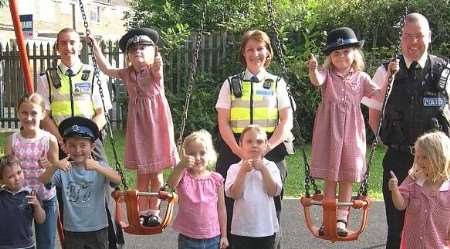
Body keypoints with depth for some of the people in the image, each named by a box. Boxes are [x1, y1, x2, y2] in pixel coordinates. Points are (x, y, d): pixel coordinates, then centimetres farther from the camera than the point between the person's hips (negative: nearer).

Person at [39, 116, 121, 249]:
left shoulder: (100, 166, -7)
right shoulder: (64, 169, -3)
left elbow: (118, 180, -23)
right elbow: (43, 181, -16)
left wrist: (97, 167, -40)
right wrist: (54, 166, -36)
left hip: (97, 229, -1)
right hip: (72, 230, 1)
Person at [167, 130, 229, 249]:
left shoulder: (216, 179, -3)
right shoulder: (183, 176, -6)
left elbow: (221, 209, 4)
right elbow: (171, 184, -31)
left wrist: (224, 235, 6)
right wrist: (181, 166, -49)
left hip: (212, 238, 1)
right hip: (187, 239, -1)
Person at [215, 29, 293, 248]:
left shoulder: (277, 84, 9)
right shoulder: (231, 83, 10)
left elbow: (286, 121, 2)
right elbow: (223, 123, 3)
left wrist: (265, 148, -12)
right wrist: (238, 150, -12)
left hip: (270, 151, 0)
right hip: (235, 150, 0)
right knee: (232, 206, 0)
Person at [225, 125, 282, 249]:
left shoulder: (270, 166, 0)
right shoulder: (235, 168, -3)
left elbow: (274, 191, -11)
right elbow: (234, 194, -14)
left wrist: (263, 169, -17)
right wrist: (243, 171, -21)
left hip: (266, 227, 1)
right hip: (242, 228, -1)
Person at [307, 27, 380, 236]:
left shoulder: (361, 78, 9)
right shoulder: (327, 74, 0)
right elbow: (317, 81, -23)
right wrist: (313, 69, -44)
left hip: (352, 132, 2)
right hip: (329, 131, -2)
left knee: (347, 177, 5)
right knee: (330, 177, 4)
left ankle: (341, 218, 13)